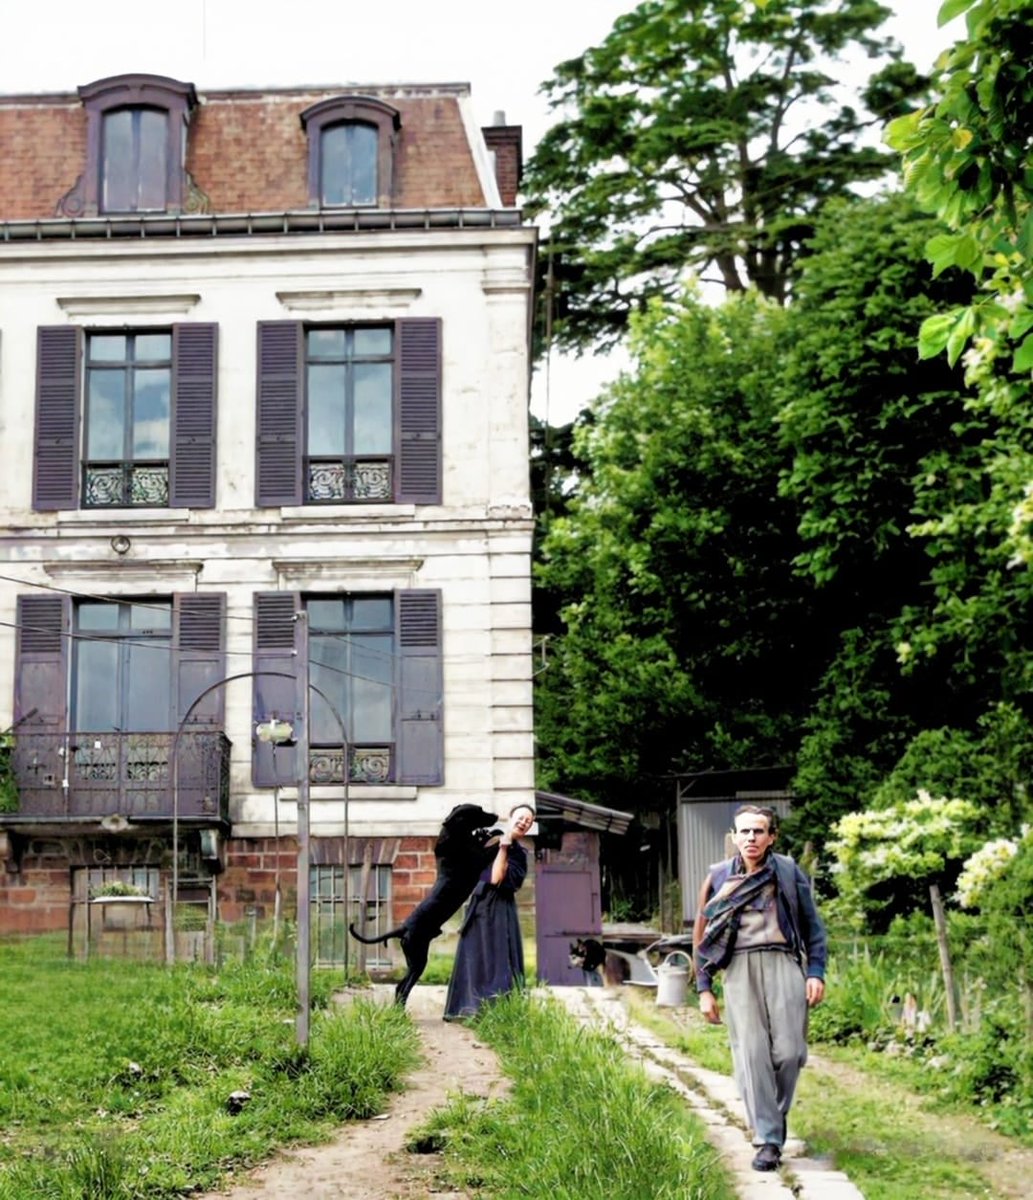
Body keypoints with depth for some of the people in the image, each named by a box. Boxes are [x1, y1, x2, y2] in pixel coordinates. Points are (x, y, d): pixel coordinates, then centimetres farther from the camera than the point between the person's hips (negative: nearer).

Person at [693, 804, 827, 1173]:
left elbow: (813, 927, 12)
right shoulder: (718, 877, 11)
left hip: (783, 963, -1)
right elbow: (703, 936, 15)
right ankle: (768, 1141, -2)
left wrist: (816, 973, 0)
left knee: (789, 1051, -9)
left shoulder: (789, 873, 9)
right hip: (739, 969, 1)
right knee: (751, 1055, -6)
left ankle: (776, 1114, 18)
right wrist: (704, 989, 10)